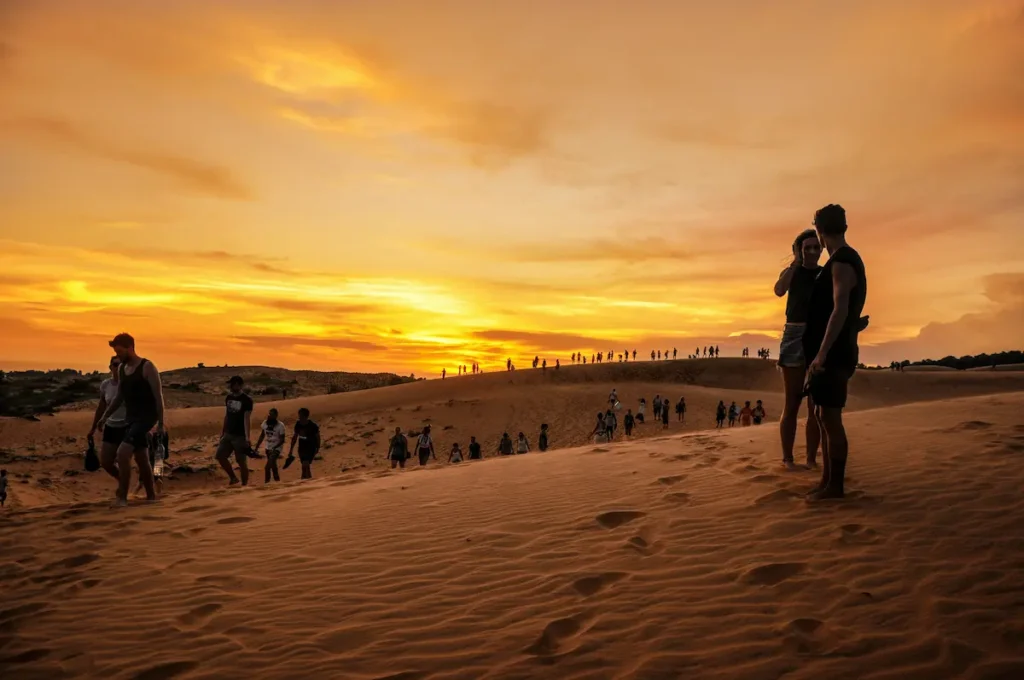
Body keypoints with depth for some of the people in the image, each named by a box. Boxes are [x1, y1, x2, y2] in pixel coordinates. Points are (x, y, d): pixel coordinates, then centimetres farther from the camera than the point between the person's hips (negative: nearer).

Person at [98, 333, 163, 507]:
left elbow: (158, 396, -12)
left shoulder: (147, 367, -12)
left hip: (146, 418, -8)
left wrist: (160, 424, -14)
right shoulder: (121, 369, 10)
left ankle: (122, 498, -11)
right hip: (130, 418, 8)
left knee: (122, 453, -19)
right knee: (141, 459, 12)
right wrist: (105, 417, 14)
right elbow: (119, 397, 20)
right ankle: (151, 496, 21)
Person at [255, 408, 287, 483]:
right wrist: (257, 447, 5)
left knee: (267, 467, -18)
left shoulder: (280, 425, -19)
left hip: (277, 448, -6)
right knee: (273, 465, 18)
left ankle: (266, 482, -10)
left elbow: (282, 440, -16)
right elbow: (262, 436, 8)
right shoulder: (265, 423, -4)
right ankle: (277, 480, 34)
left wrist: (274, 448, -28)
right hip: (268, 448, 6)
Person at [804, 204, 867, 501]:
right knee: (823, 417, 12)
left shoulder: (842, 262, -14)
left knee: (830, 418, -7)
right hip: (831, 351, 10)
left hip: (833, 353, -10)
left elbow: (840, 310, -23)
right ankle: (827, 480, 18)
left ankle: (835, 486, -1)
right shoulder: (845, 260, 17)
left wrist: (822, 353, -27)